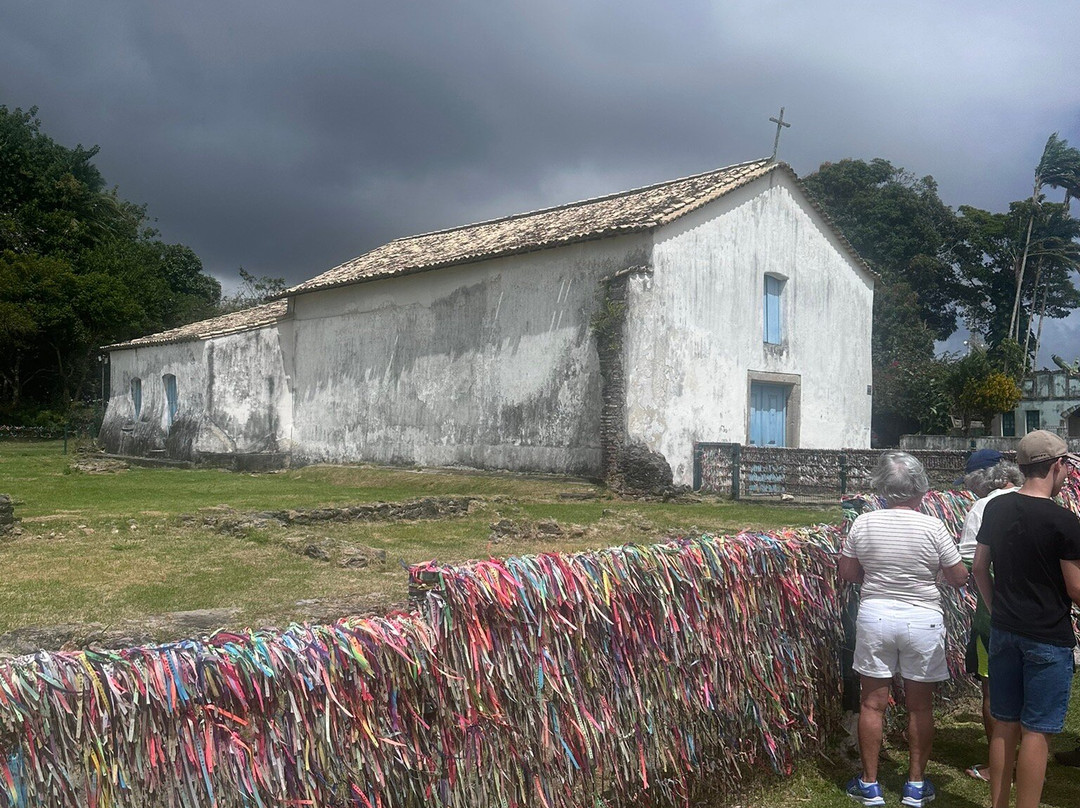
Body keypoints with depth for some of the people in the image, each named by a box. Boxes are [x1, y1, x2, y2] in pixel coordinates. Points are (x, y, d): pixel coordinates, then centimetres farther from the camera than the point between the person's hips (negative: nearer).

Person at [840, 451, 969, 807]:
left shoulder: (863, 524, -6)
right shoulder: (933, 528, -12)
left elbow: (847, 572, 3)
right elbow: (959, 577, -3)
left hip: (874, 616, 1)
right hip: (922, 620, -1)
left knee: (872, 703, 10)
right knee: (920, 707, 13)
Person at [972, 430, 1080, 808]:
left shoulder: (996, 508, 2)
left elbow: (979, 568, 9)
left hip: (1003, 631, 6)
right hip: (1048, 638, -6)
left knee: (1004, 725, 15)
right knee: (1037, 731, 3)